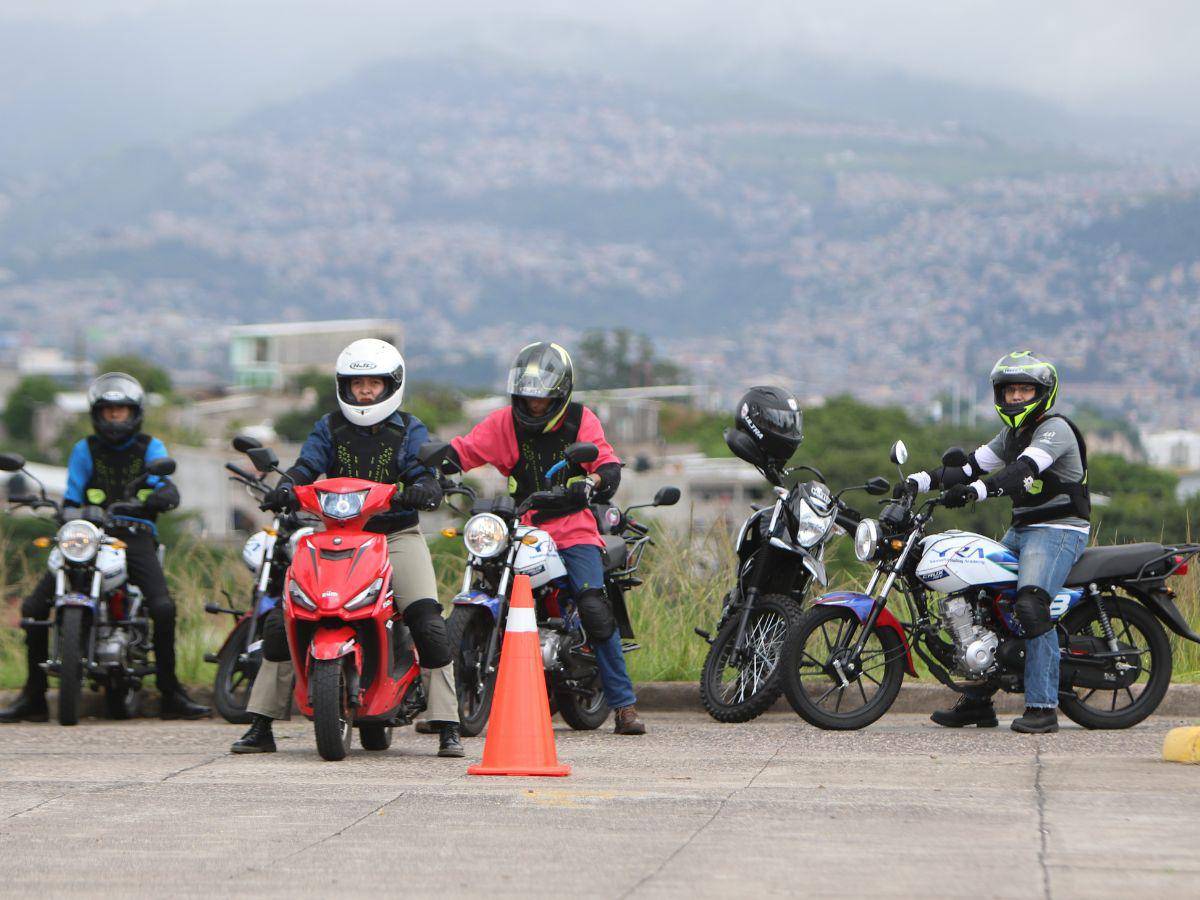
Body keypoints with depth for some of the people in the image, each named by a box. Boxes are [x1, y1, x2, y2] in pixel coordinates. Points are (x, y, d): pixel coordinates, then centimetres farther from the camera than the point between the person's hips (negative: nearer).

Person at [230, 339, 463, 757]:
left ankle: (448, 727, -15)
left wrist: (422, 490, -33)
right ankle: (261, 726, 1)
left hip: (397, 534, -2)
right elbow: (306, 466, -3)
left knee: (427, 621, -21)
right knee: (279, 620, -8)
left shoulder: (409, 429, 4)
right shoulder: (329, 427, 9)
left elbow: (425, 473, -8)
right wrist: (285, 487, -26)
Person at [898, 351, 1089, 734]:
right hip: (1022, 530, 10)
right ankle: (977, 701, 15)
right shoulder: (1013, 433, 19)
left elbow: (1024, 471, -29)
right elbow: (973, 464, 14)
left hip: (1059, 530, -10)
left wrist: (976, 490, -43)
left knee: (1030, 605, -28)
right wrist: (921, 481, 0)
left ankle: (1042, 706, -28)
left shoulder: (1055, 429, -12)